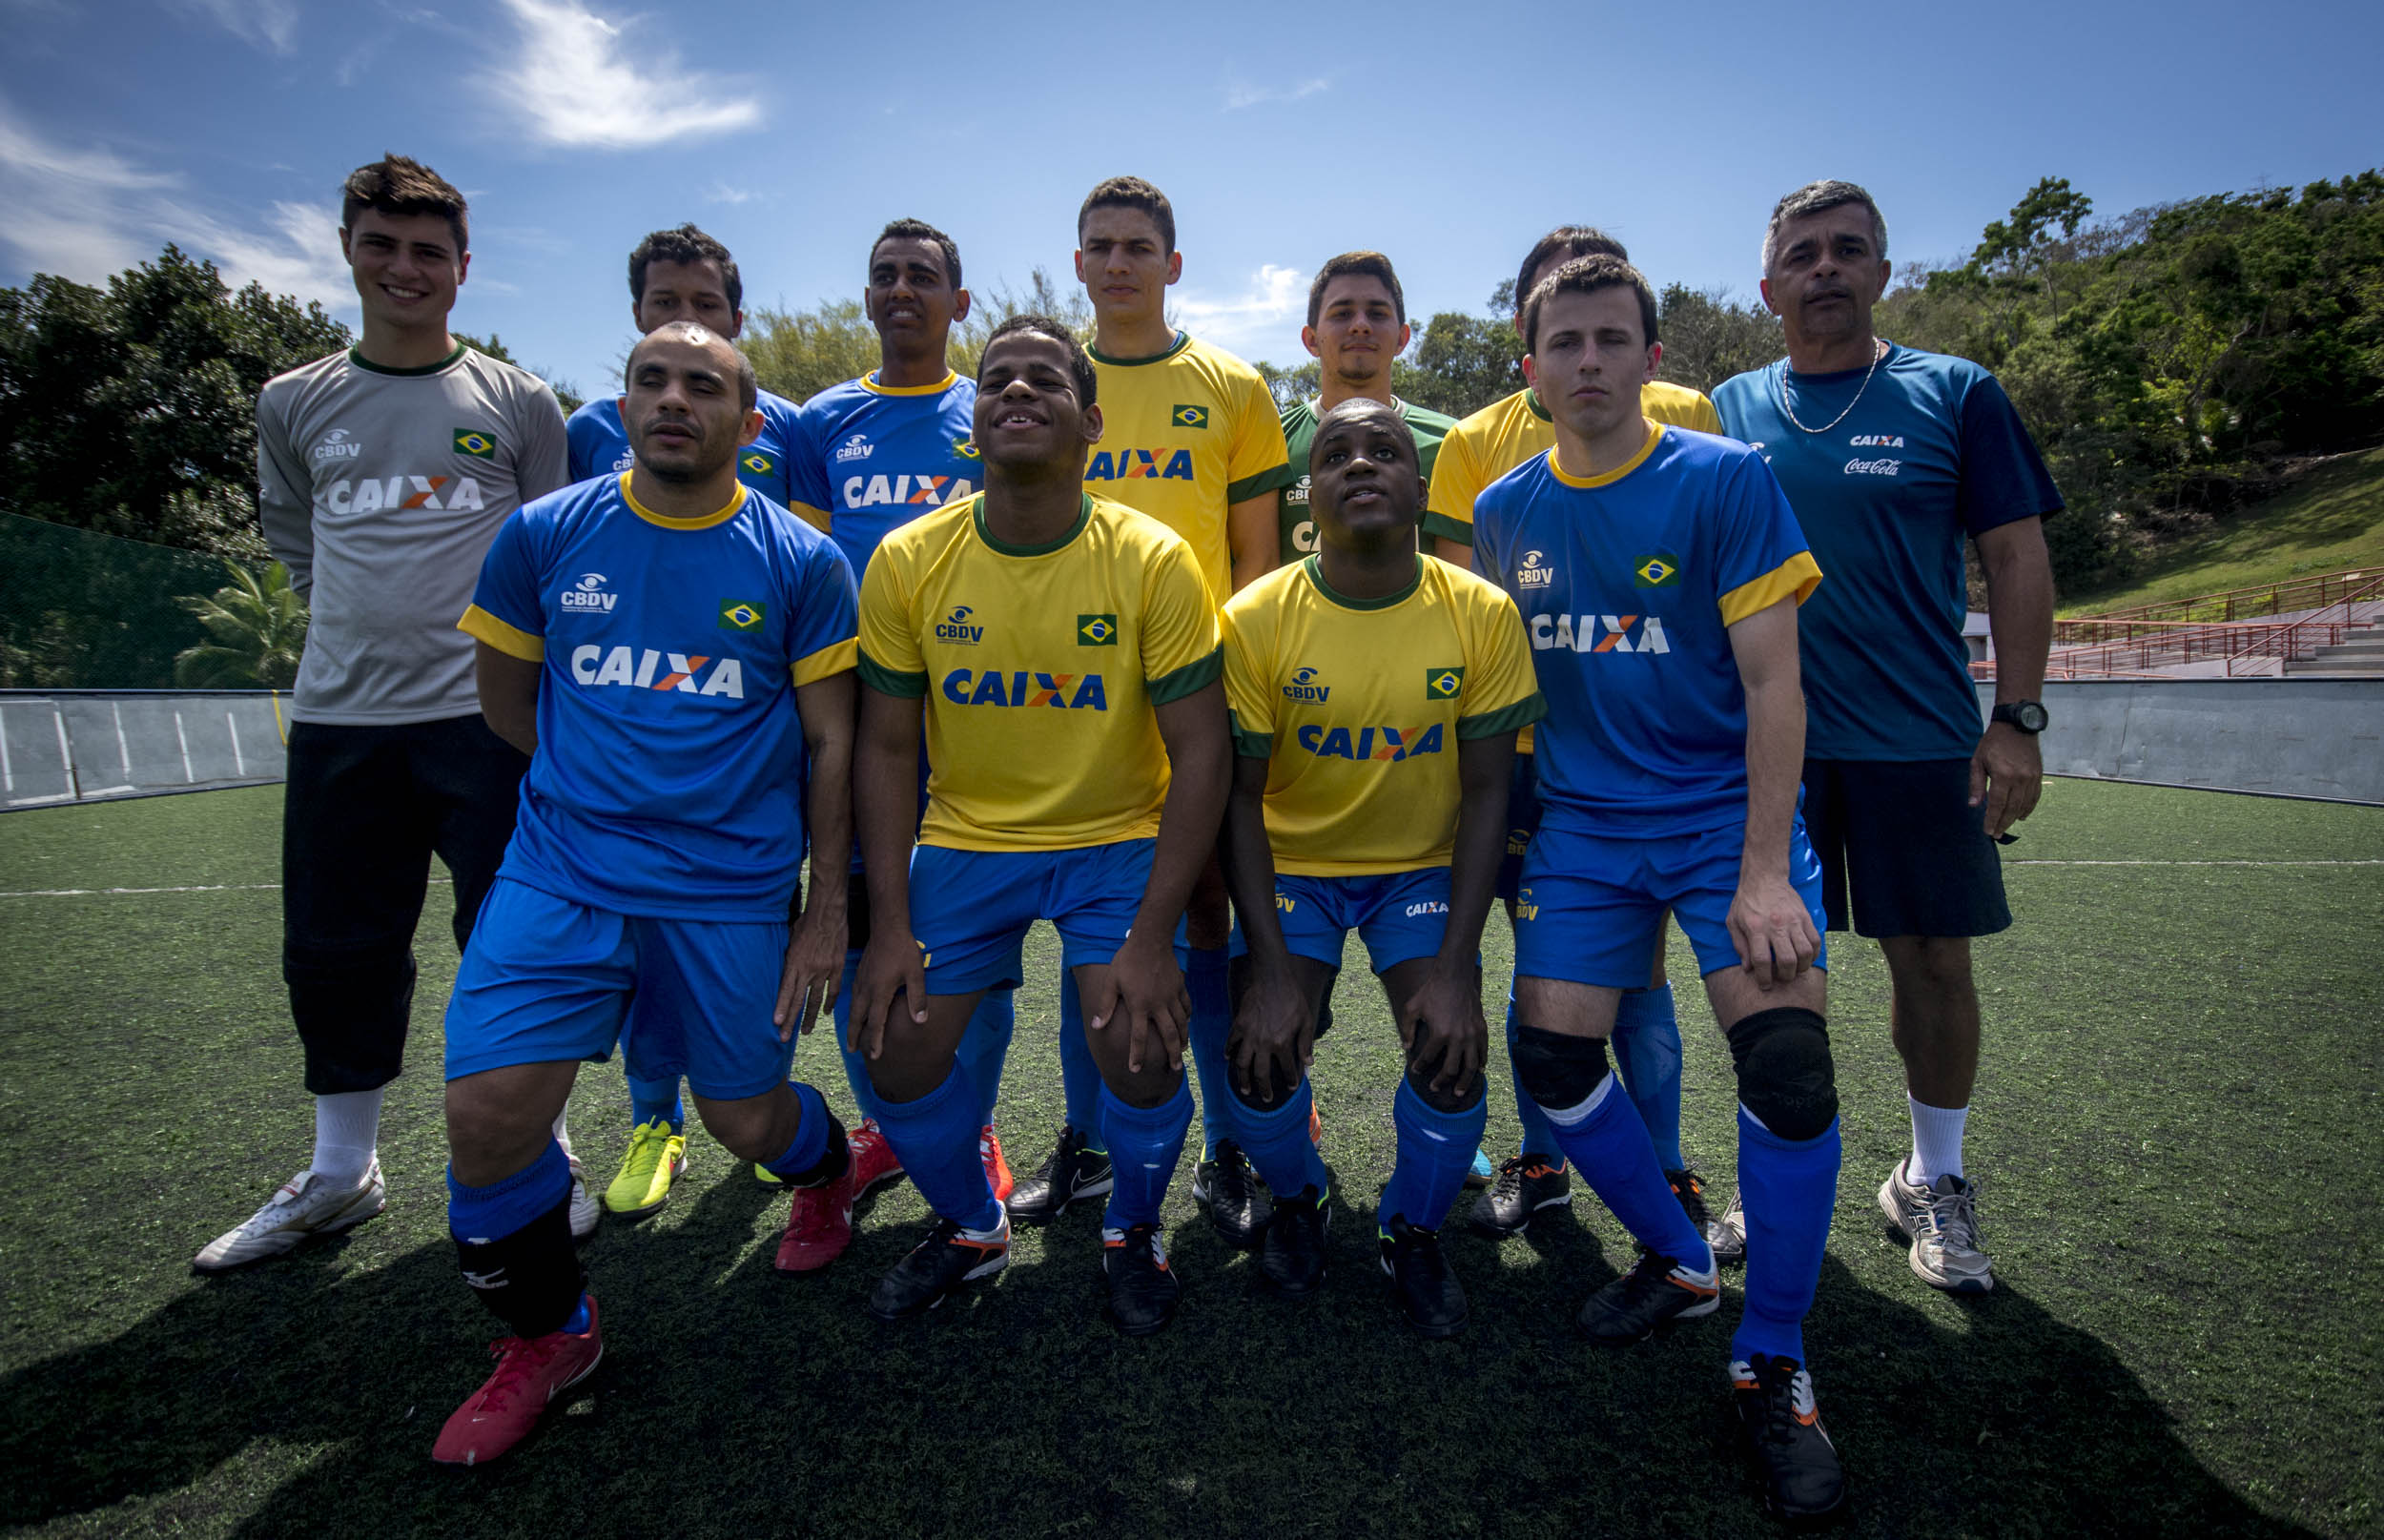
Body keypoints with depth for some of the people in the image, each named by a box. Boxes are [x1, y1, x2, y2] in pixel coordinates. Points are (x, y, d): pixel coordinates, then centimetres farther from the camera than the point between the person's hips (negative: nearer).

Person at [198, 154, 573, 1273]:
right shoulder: (293, 405, 12)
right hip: (338, 719, 4)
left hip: (486, 713, -3)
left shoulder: (518, 403, 5)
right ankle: (339, 1173, 28)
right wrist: (368, 625, 15)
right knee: (332, 952, 10)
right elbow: (297, 546, 23)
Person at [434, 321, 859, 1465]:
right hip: (562, 868, 2)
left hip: (736, 889, -1)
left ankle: (827, 1166, 47)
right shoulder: (544, 534, 3)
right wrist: (604, 780, 12)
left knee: (748, 1123, 8)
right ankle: (547, 1336, 22)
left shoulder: (801, 562, -3)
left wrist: (826, 908, -1)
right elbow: (504, 698, 15)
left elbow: (830, 744, -1)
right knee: (486, 1116, -8)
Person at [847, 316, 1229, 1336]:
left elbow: (1201, 753, -13)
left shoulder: (1153, 562, -15)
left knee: (1140, 1052, -16)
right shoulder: (908, 561, -8)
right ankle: (971, 1227, 30)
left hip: (1119, 838, -2)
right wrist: (890, 926, -7)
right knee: (896, 1054, -3)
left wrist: (1152, 937, -18)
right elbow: (886, 747, -1)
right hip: (966, 840, 3)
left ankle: (1132, 1233, 19)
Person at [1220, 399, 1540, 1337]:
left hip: (1423, 864, 1)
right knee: (1260, 1064, -16)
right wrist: (1271, 968, -19)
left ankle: (1413, 1231, 17)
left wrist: (1454, 966, -17)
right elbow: (1239, 798, -11)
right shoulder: (1256, 619, -15)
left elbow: (1485, 792, -9)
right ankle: (1298, 1199, 22)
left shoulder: (1481, 615, -12)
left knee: (1454, 1058, -18)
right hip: (1293, 863, 0)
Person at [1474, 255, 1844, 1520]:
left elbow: (1772, 683, -11)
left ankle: (1771, 1367, 5)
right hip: (1581, 821, 4)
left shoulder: (1727, 480, -6)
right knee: (1550, 1056, -5)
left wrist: (1764, 872, -19)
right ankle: (1677, 1261, 25)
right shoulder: (1503, 511, 5)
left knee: (1786, 1059, -18)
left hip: (1725, 804, -3)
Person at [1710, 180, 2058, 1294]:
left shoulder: (1955, 394, 3)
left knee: (1933, 959, 6)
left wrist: (2016, 719, -6)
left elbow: (2016, 555, 2)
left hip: (1919, 740, -1)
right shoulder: (1730, 410, 7)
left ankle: (1932, 1183, 28)